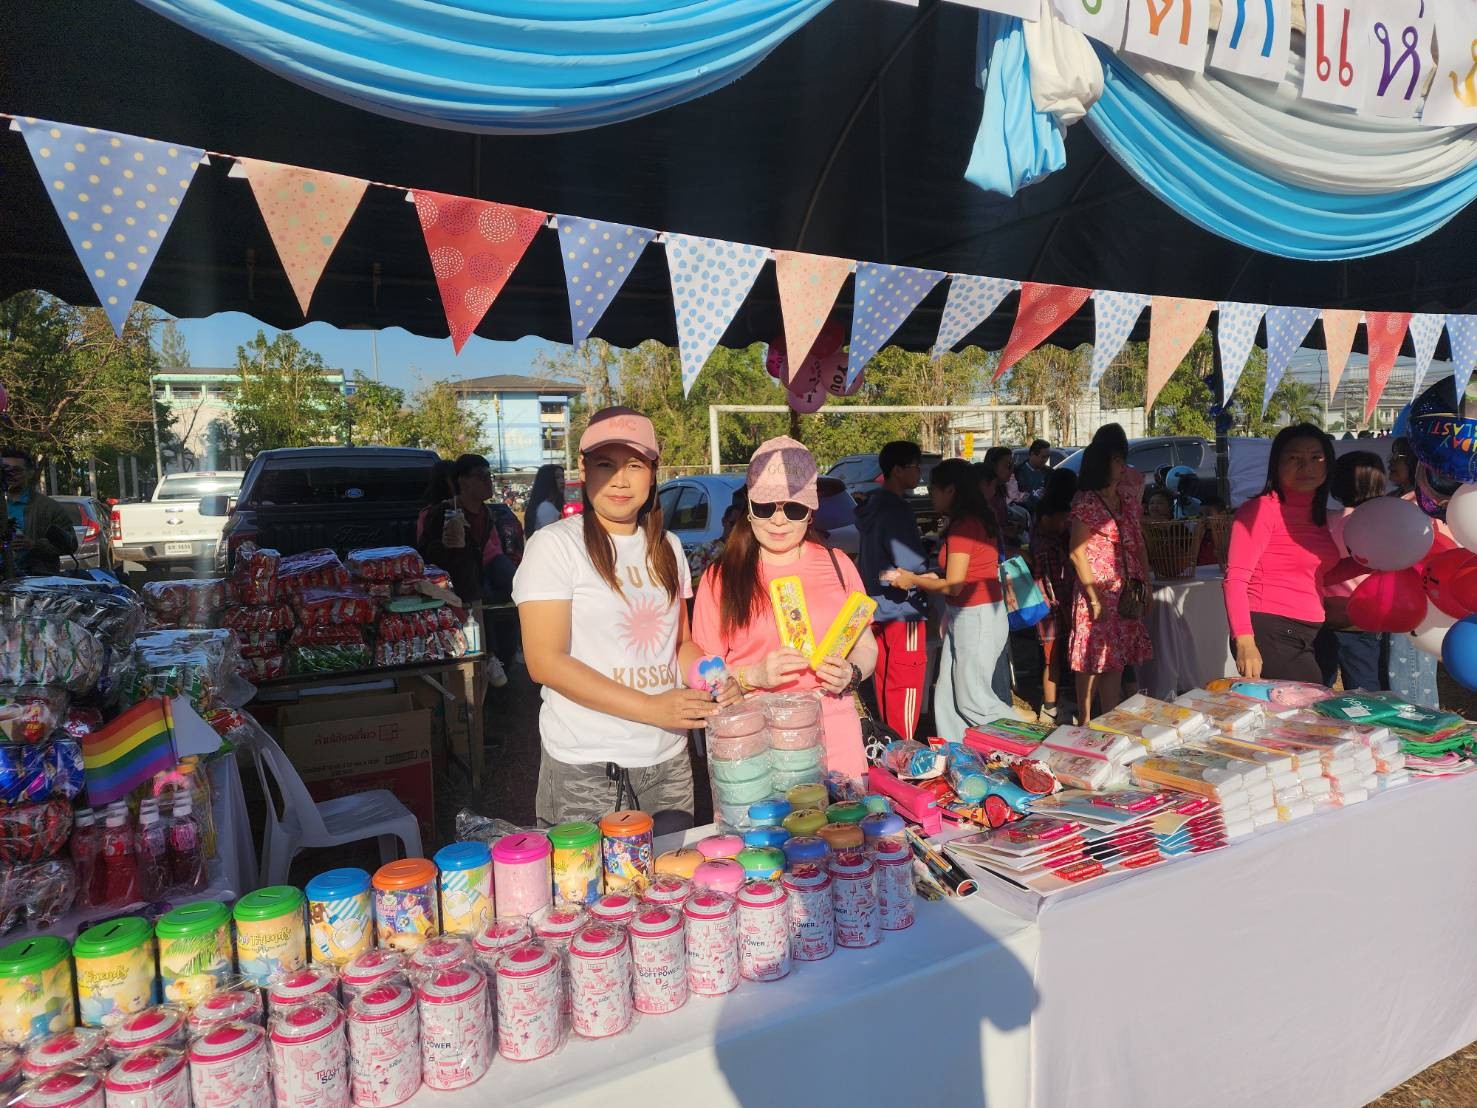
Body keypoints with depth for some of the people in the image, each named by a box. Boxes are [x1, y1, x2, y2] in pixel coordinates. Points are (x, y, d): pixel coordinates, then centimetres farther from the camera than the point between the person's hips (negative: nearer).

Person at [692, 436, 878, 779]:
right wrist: (754, 676, -17)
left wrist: (851, 674, -6)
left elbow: (865, 645, 14)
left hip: (835, 729, 2)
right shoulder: (720, 578, 1)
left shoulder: (836, 565, 7)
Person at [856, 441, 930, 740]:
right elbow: (912, 569, -23)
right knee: (905, 690, -1)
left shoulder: (873, 505, 10)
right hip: (901, 614, -9)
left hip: (878, 611, 10)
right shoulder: (896, 511, -19)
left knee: (885, 687, 18)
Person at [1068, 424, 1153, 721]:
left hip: (1126, 594, 6)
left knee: (1116, 662, 10)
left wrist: (1146, 588, 11)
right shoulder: (1086, 501, -8)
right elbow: (1077, 553, -12)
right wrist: (1095, 598, -16)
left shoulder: (1128, 500, 12)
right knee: (1093, 662, -2)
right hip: (1097, 592, -6)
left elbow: (1139, 546, 16)